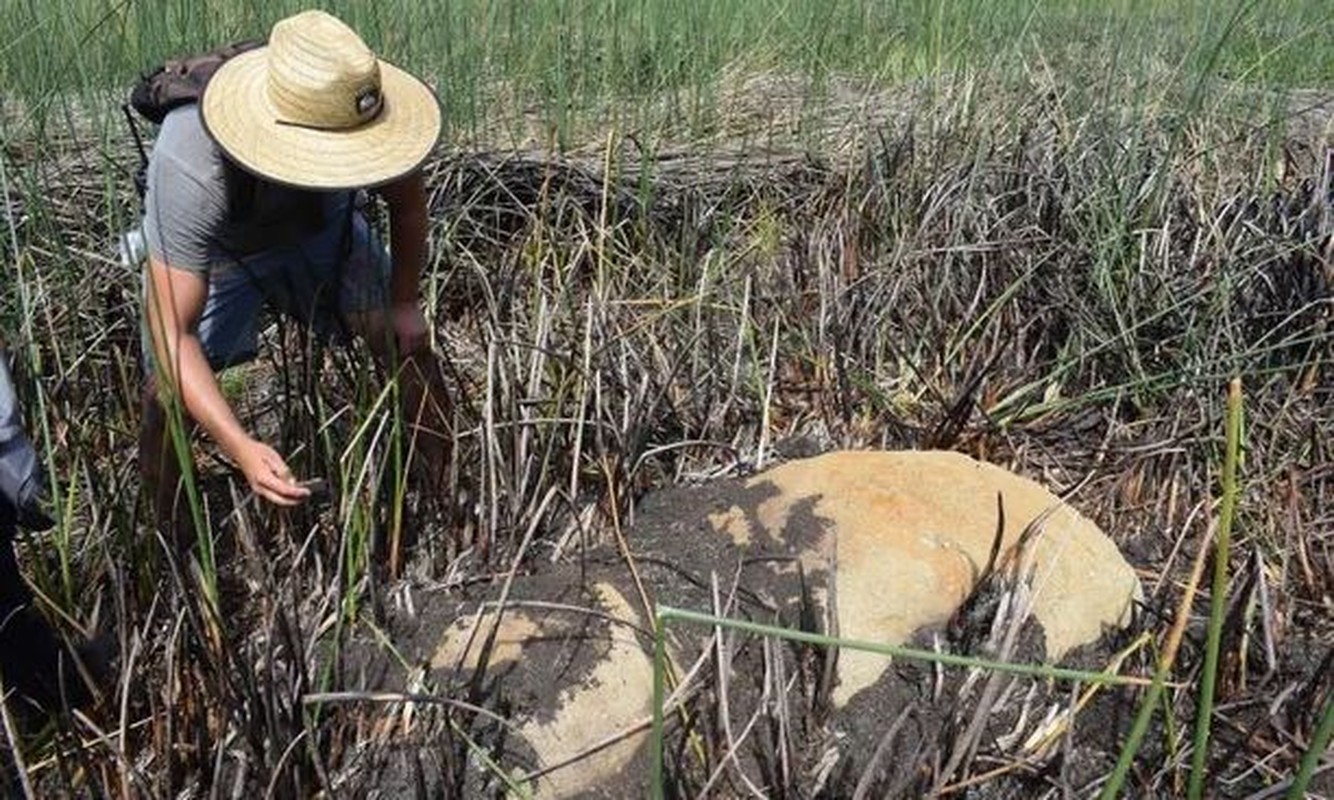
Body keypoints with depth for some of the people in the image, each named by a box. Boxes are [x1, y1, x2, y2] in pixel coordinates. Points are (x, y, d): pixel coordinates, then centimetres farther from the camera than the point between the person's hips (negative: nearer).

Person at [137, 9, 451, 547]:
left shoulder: (366, 116, -33)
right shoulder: (190, 169, -43)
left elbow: (406, 200, -9)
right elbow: (171, 332, -41)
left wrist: (405, 301, -6)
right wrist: (242, 448, -50)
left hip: (319, 224, 3)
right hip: (211, 250, -2)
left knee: (405, 337, -12)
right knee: (169, 391, -17)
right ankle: (173, 543, 8)